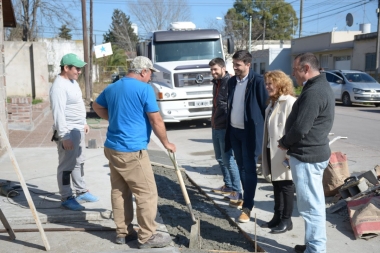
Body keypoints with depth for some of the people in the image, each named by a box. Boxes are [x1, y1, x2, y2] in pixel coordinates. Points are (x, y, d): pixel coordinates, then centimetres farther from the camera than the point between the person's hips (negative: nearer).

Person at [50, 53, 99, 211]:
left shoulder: (72, 81, 11)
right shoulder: (59, 86, -20)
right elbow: (58, 113, -25)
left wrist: (83, 123, 23)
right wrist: (64, 136, -28)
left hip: (78, 129, 10)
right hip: (68, 131, -10)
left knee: (79, 162, 18)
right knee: (67, 165, -1)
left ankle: (81, 192, 30)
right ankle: (66, 198, 8)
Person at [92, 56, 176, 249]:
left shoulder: (112, 87, 12)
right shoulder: (144, 88, -11)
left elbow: (97, 106, 29)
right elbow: (156, 120, -12)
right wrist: (166, 143, 0)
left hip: (112, 148, 9)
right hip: (132, 150, -8)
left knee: (119, 191, 14)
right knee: (147, 193, 1)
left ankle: (122, 232, 24)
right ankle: (147, 237, 9)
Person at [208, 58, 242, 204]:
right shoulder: (216, 82, 14)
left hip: (225, 128, -9)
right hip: (215, 127, 9)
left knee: (228, 159, -4)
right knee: (220, 158, 17)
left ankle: (236, 190, 7)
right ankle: (228, 186, 30)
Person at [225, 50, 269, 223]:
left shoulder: (258, 81, -13)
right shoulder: (232, 81, 8)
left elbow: (266, 107, -11)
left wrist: (264, 131, -10)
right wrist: (229, 127, 13)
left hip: (250, 131, -7)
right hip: (234, 130, 7)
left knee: (249, 169, -1)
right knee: (241, 167, 17)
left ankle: (247, 207, 5)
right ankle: (245, 197, 32)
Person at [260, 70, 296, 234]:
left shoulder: (289, 102, -16)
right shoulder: (272, 102, 13)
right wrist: (265, 150, 18)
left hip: (284, 152, -9)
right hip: (272, 150, 9)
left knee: (286, 186, 4)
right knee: (276, 185, 16)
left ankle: (286, 220, 17)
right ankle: (277, 216, 28)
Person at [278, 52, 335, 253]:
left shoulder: (313, 92, -21)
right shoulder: (321, 86, 13)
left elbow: (300, 128, -24)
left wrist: (283, 143, -6)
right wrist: (290, 144, 10)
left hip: (306, 155, -11)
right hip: (315, 152, 11)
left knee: (310, 205, -1)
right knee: (314, 203, 18)